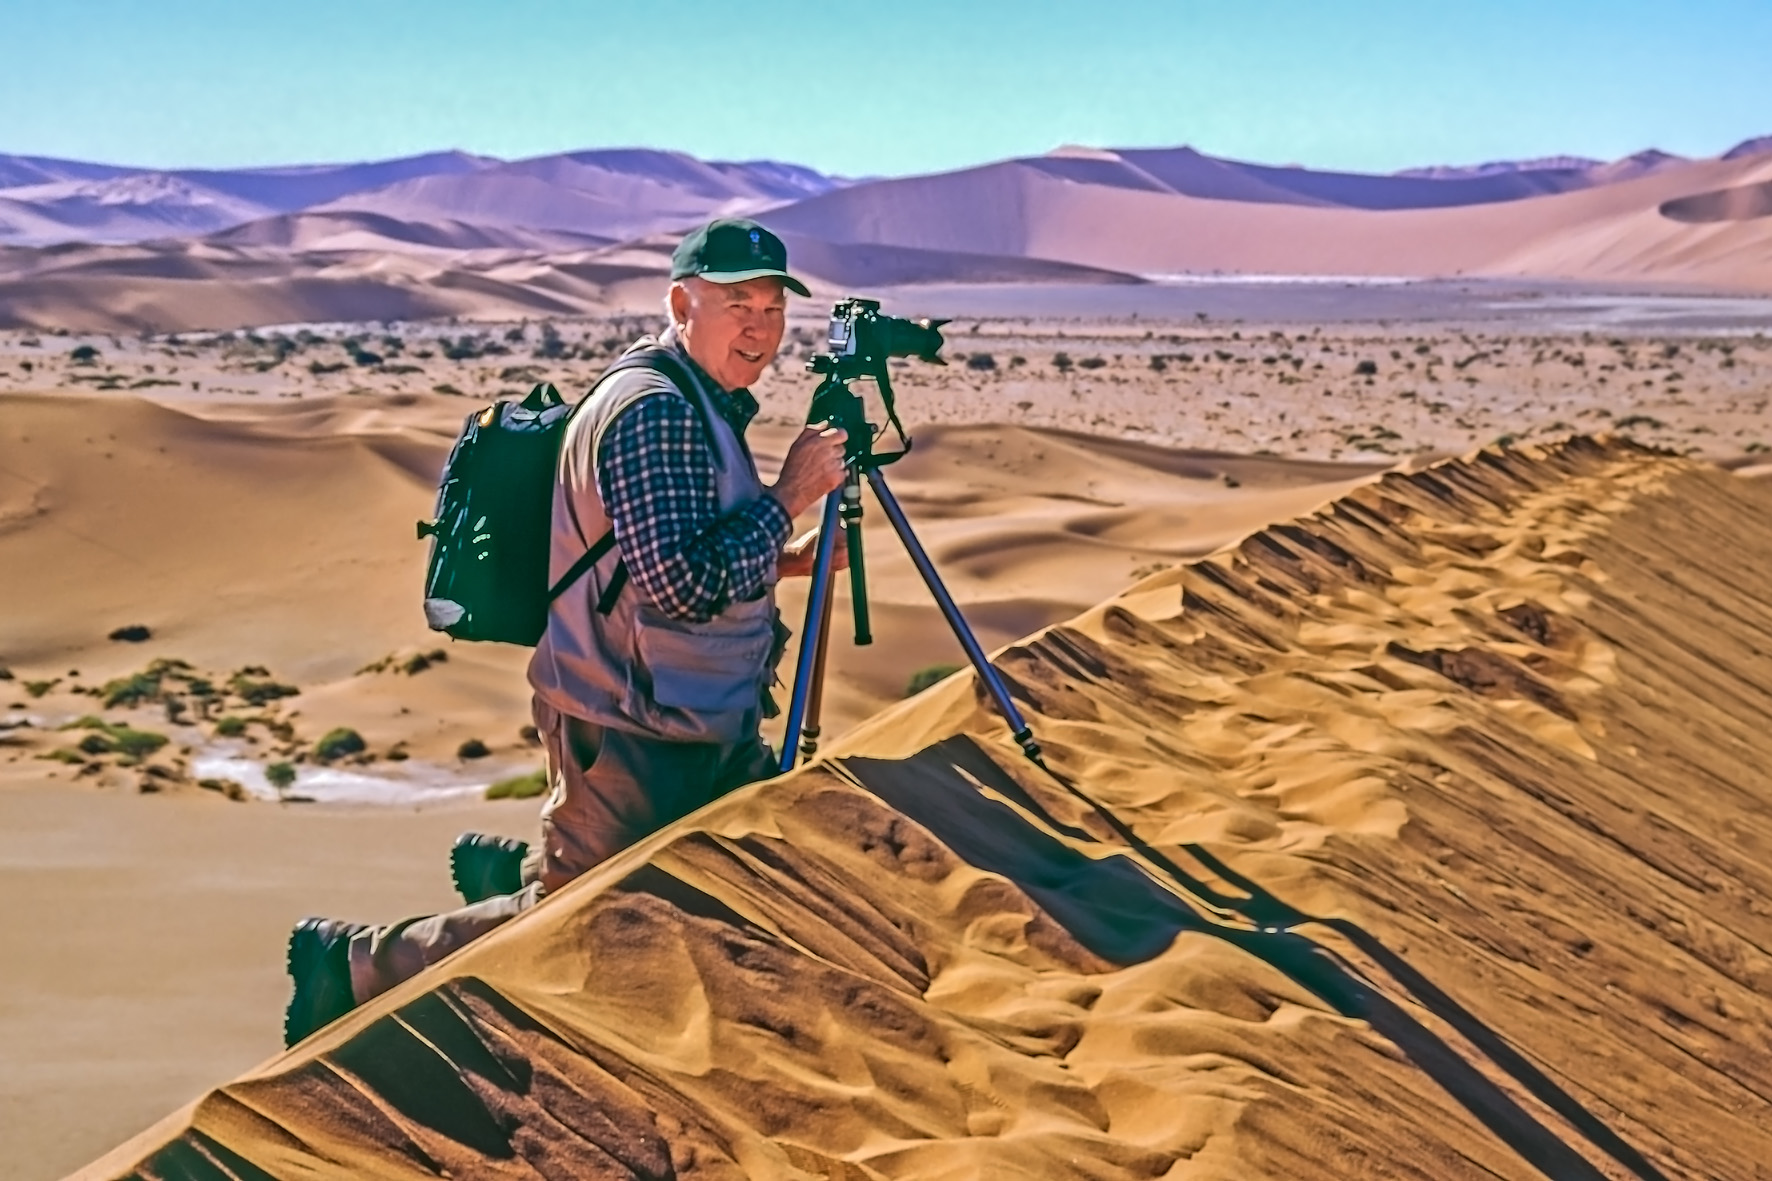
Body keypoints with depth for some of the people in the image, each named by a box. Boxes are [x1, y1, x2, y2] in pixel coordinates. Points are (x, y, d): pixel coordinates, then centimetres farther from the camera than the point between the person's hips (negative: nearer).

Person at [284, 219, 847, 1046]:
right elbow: (684, 586, -30)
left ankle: (515, 872, 31)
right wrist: (788, 499, -22)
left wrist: (784, 559, 9)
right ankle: (351, 964, 19)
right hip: (631, 732, -10)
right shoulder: (655, 411, -22)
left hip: (705, 725, 10)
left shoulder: (702, 405, 11)